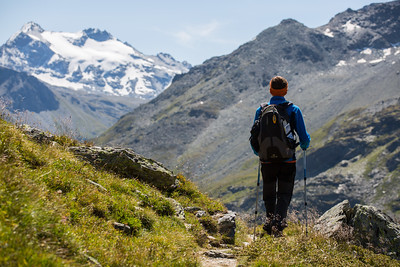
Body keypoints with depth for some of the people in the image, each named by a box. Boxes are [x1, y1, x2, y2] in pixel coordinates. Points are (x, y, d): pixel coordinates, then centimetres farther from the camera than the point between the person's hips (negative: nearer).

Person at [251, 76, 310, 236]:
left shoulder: (261, 110, 0)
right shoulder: (293, 110, -3)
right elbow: (304, 137, -2)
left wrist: (258, 152, 22)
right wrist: (304, 145, 21)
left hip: (267, 160, 1)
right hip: (287, 160, -1)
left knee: (269, 194, 18)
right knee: (284, 194, 5)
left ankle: (270, 220, 12)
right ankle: (279, 220, -16)